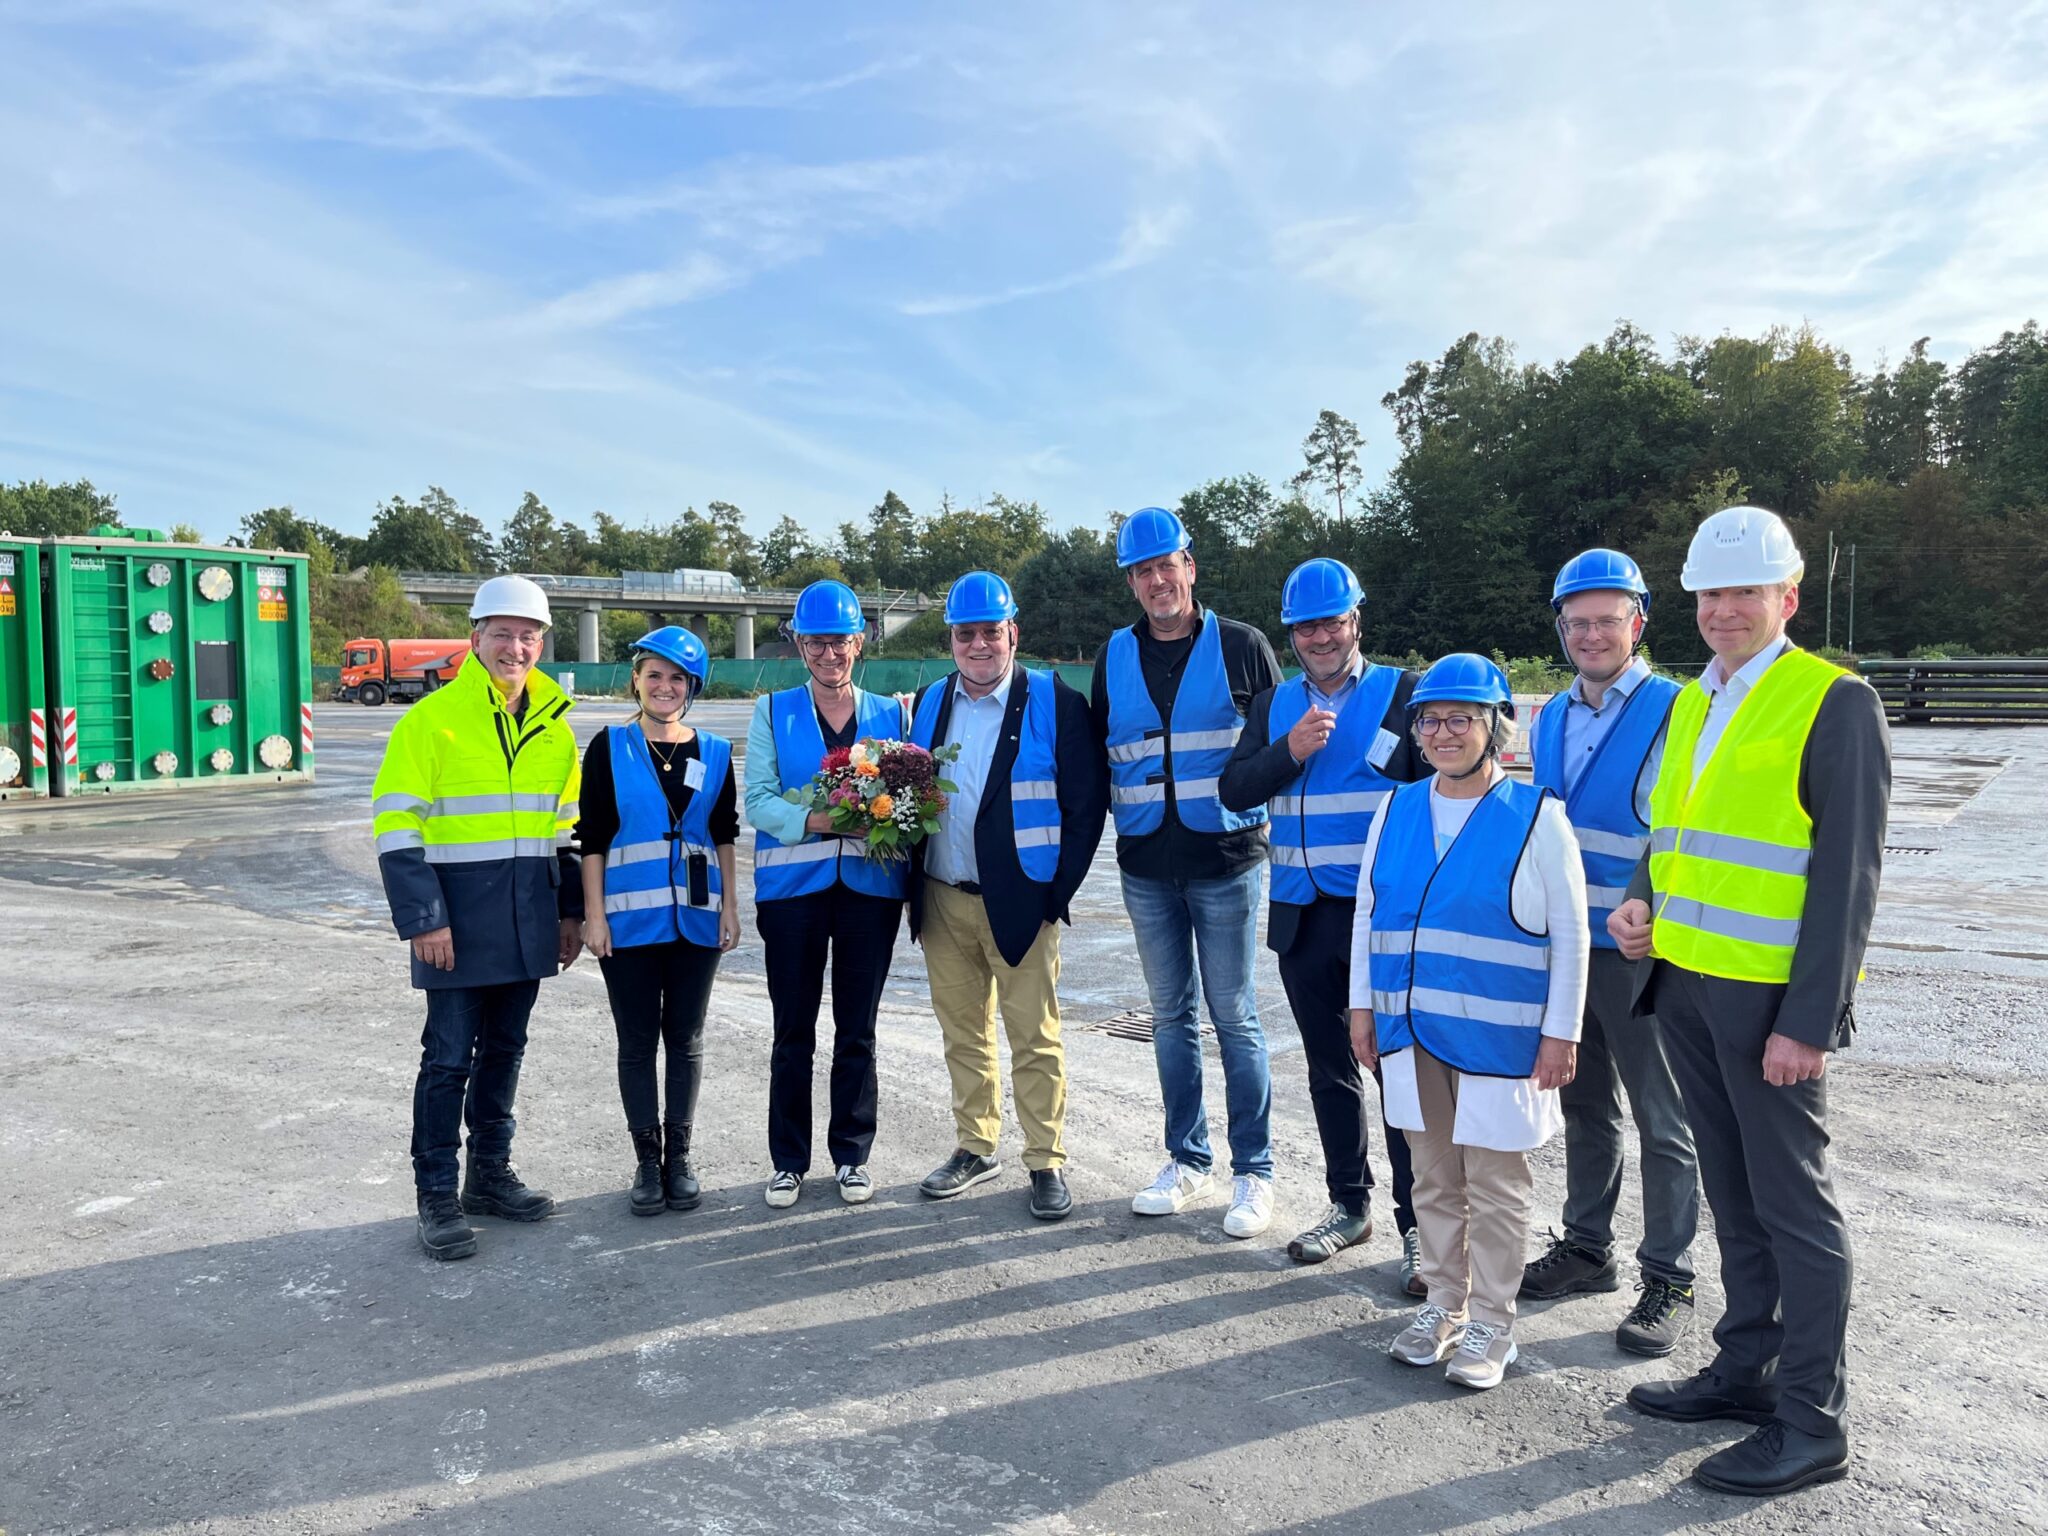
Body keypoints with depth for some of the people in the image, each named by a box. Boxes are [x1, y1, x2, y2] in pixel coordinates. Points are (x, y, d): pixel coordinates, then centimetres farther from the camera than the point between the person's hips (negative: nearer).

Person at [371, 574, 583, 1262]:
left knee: (505, 1049, 14)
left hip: (528, 918, 5)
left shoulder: (553, 726, 9)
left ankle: (490, 1175, 28)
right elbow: (396, 825, -10)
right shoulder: (431, 720, -8)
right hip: (458, 918, -5)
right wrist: (423, 919, -15)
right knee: (449, 1057, 1)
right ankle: (438, 1199, 12)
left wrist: (571, 910, 13)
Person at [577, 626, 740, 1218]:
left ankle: (679, 1157, 21)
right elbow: (592, 838, -1)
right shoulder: (609, 748, 0)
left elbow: (724, 835, 11)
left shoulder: (714, 753, 7)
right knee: (637, 1040, 4)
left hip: (696, 916, 2)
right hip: (629, 918, -2)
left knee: (686, 1038, 9)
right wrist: (594, 915, -7)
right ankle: (647, 1161, 16)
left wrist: (730, 907, 5)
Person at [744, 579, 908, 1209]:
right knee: (793, 1033, 8)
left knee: (857, 1031, 9)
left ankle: (852, 1155, 23)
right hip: (793, 888, -1)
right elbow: (758, 801, -5)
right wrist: (815, 820, -22)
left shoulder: (890, 713, 10)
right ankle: (789, 1161, 21)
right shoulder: (773, 713, 6)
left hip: (871, 887, 1)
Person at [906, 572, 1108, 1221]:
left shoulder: (1056, 703, -6)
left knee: (1034, 1039, 2)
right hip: (942, 900, 5)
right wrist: (915, 885, 5)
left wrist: (1057, 893, -9)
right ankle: (975, 1148, 29)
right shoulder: (929, 703, 9)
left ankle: (1047, 1163, 15)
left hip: (1019, 901, -5)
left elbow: (1087, 804, -6)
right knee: (963, 1033, 15)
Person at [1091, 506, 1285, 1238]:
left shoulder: (1241, 646, -1)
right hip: (1146, 868, 4)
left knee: (1234, 1017, 2)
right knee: (1171, 1015, 12)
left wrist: (1267, 822, -7)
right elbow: (1099, 756, 15)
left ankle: (1253, 1171, 14)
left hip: (1226, 862, -3)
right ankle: (1187, 1159, 25)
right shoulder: (1115, 657, 9)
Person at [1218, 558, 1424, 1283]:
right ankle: (1349, 1203, 30)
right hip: (1302, 917, 5)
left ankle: (1418, 1225, 9)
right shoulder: (1273, 705, 11)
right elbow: (1233, 790, 3)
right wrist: (1290, 750, -13)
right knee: (1329, 1069, 15)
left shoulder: (1404, 693, -1)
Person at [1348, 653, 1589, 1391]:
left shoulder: (1536, 816, -7)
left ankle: (1490, 1323, 22)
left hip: (1499, 1038, -4)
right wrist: (1363, 1005, 9)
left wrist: (1560, 1032, -8)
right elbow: (1367, 913, 12)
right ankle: (1443, 1304, 31)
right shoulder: (1396, 811, 6)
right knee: (1433, 1178, 16)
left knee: (1495, 1185, 7)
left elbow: (1569, 933, -6)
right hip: (1412, 1032, 4)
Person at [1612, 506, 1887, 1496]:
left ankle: (1812, 1422, 16)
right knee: (1732, 1191, 17)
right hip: (1684, 983, 7)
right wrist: (1640, 903, 1)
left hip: (1771, 998, -7)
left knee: (1792, 1202, 3)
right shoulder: (1691, 701, 13)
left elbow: (1847, 874, -13)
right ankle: (1746, 1368, 31)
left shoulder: (1835, 701, -9)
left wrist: (1808, 1020, -17)